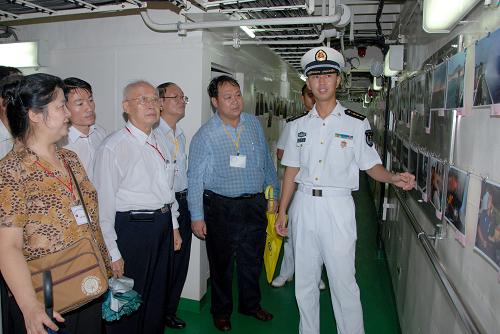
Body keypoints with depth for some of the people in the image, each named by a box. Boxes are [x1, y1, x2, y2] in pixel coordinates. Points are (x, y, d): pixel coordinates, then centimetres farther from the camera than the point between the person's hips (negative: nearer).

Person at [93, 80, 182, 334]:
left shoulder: (159, 140, 8)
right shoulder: (113, 147, -16)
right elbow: (104, 204, -16)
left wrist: (174, 225, 15)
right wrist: (112, 253, -15)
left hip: (163, 225, 7)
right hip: (132, 227, -7)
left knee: (158, 296, 23)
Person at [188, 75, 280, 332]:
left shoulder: (254, 124, 3)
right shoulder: (205, 135, -11)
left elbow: (266, 162, 12)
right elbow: (195, 178, -10)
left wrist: (274, 194, 14)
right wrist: (197, 216, -11)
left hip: (255, 205, 4)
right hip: (221, 207, -4)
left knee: (252, 260, 19)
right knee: (221, 263, 13)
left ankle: (251, 304, 43)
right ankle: (221, 311, 36)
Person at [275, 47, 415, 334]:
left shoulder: (357, 123, -2)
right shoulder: (299, 126, 8)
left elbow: (371, 165, 2)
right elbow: (292, 170, 10)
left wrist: (393, 178, -19)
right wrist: (282, 212, 10)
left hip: (338, 206, -3)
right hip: (303, 205, 4)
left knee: (343, 282, 1)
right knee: (304, 280, 14)